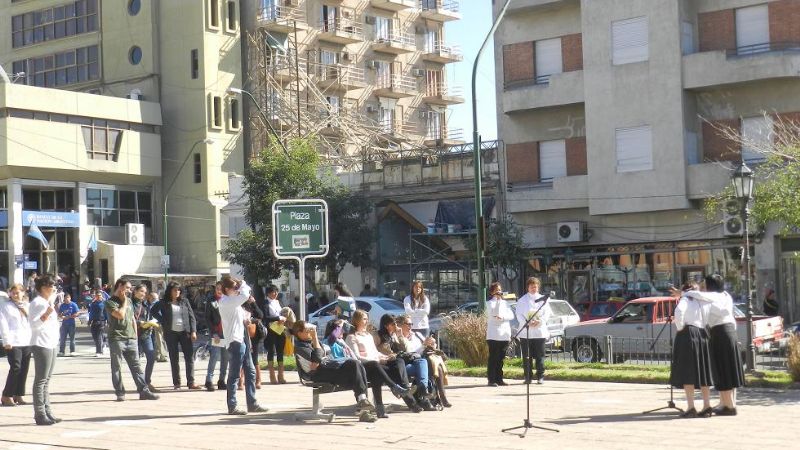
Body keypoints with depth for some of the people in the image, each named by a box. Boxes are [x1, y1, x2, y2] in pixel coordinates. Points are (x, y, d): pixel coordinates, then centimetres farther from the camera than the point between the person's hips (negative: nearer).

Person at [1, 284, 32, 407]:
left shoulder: (28, 306, 17)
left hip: (27, 342, 6)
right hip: (13, 343, -6)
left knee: (24, 369, 5)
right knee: (16, 368, -11)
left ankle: (18, 395, 12)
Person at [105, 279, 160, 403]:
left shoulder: (129, 301, 18)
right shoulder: (110, 302, -4)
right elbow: (120, 315, -19)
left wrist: (135, 336, 15)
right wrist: (124, 302, -6)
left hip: (131, 339, 6)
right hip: (117, 340, -6)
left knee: (136, 366, 4)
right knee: (116, 367, 0)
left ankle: (144, 391, 3)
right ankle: (120, 393, 5)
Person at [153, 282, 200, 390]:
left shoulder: (184, 301, 7)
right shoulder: (164, 303, 1)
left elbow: (191, 316, 6)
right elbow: (154, 312, 5)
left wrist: (193, 331, -3)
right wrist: (163, 323, -3)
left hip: (185, 332, 1)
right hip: (171, 333, -1)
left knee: (190, 357, -5)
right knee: (174, 359, 4)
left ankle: (191, 382, -5)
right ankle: (176, 383, 8)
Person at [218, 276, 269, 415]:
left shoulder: (233, 301, 17)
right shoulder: (226, 302, -14)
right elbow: (245, 295, -27)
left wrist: (245, 317, 6)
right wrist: (243, 284, -8)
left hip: (242, 340, 10)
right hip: (234, 341, -10)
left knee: (250, 372, 13)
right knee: (234, 376, -5)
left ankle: (252, 403, 19)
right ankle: (232, 407, 0)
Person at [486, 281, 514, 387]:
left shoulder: (505, 303, 17)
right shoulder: (489, 303, 2)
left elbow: (511, 315, 5)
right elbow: (494, 312, -16)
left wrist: (502, 317, -13)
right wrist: (497, 299, -15)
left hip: (504, 334, 5)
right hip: (493, 335, -5)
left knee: (501, 358, 7)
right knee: (493, 358, -5)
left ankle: (499, 379, 11)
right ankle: (491, 379, -5)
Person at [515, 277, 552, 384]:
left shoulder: (543, 299, 11)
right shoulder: (522, 300, 8)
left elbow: (547, 313, 4)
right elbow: (519, 314, 1)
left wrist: (539, 321, -13)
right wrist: (527, 322, -15)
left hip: (540, 332, 0)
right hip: (525, 332, 0)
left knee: (540, 356, 0)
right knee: (526, 356, 1)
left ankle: (540, 376, 6)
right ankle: (528, 377, 7)